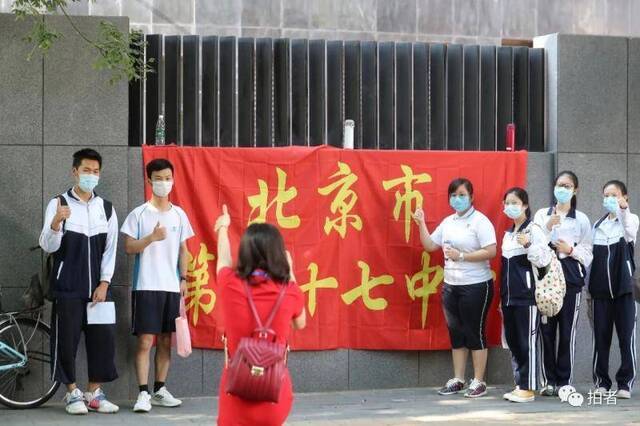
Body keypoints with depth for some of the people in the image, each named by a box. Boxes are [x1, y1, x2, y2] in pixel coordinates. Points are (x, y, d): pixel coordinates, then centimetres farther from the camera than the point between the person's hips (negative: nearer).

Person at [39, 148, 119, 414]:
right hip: (67, 288, -3)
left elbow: (110, 250, 8)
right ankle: (73, 393, 10)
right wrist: (56, 222, -29)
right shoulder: (59, 204, -2)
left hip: (98, 287, 3)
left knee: (103, 338, 1)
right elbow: (48, 246, -9)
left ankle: (94, 393, 13)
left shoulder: (107, 208, 9)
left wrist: (104, 284, -3)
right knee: (67, 339, -2)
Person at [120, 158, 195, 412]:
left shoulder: (179, 215, 10)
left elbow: (183, 249, 15)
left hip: (172, 287, 4)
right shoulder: (139, 214, -3)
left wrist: (183, 279, 7)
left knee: (166, 340, 9)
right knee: (145, 341, -7)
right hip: (146, 286, -4)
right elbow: (129, 248, -6)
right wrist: (151, 237, -20)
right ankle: (143, 394, -6)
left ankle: (160, 391, 17)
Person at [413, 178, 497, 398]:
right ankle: (458, 380, 20)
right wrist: (421, 224, 2)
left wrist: (461, 256, -20)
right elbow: (430, 245, 14)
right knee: (456, 333, 11)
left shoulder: (480, 221, -10)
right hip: (451, 286, 7)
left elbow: (491, 252, -18)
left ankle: (478, 382, 7)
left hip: (476, 286, -7)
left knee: (475, 333, -1)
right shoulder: (448, 222, 11)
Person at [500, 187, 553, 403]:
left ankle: (528, 388, -3)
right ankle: (519, 384, 17)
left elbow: (544, 260, -12)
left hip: (527, 295, -8)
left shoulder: (533, 230, -6)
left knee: (526, 342, -6)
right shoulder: (508, 234, 17)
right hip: (509, 296, 8)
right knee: (512, 341, 9)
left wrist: (528, 245, -27)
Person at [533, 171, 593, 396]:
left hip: (571, 277, -1)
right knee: (546, 329, -1)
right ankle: (549, 380, 7)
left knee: (567, 330, -2)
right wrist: (547, 228, -10)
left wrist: (571, 250, -10)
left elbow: (588, 253, 7)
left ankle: (564, 381, 6)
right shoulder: (541, 215, 9)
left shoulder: (581, 219, 8)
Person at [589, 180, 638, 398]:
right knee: (601, 336, 4)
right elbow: (591, 257, 15)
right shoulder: (598, 225, 14)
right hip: (600, 287, 4)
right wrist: (588, 289, 11)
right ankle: (601, 382, 9)